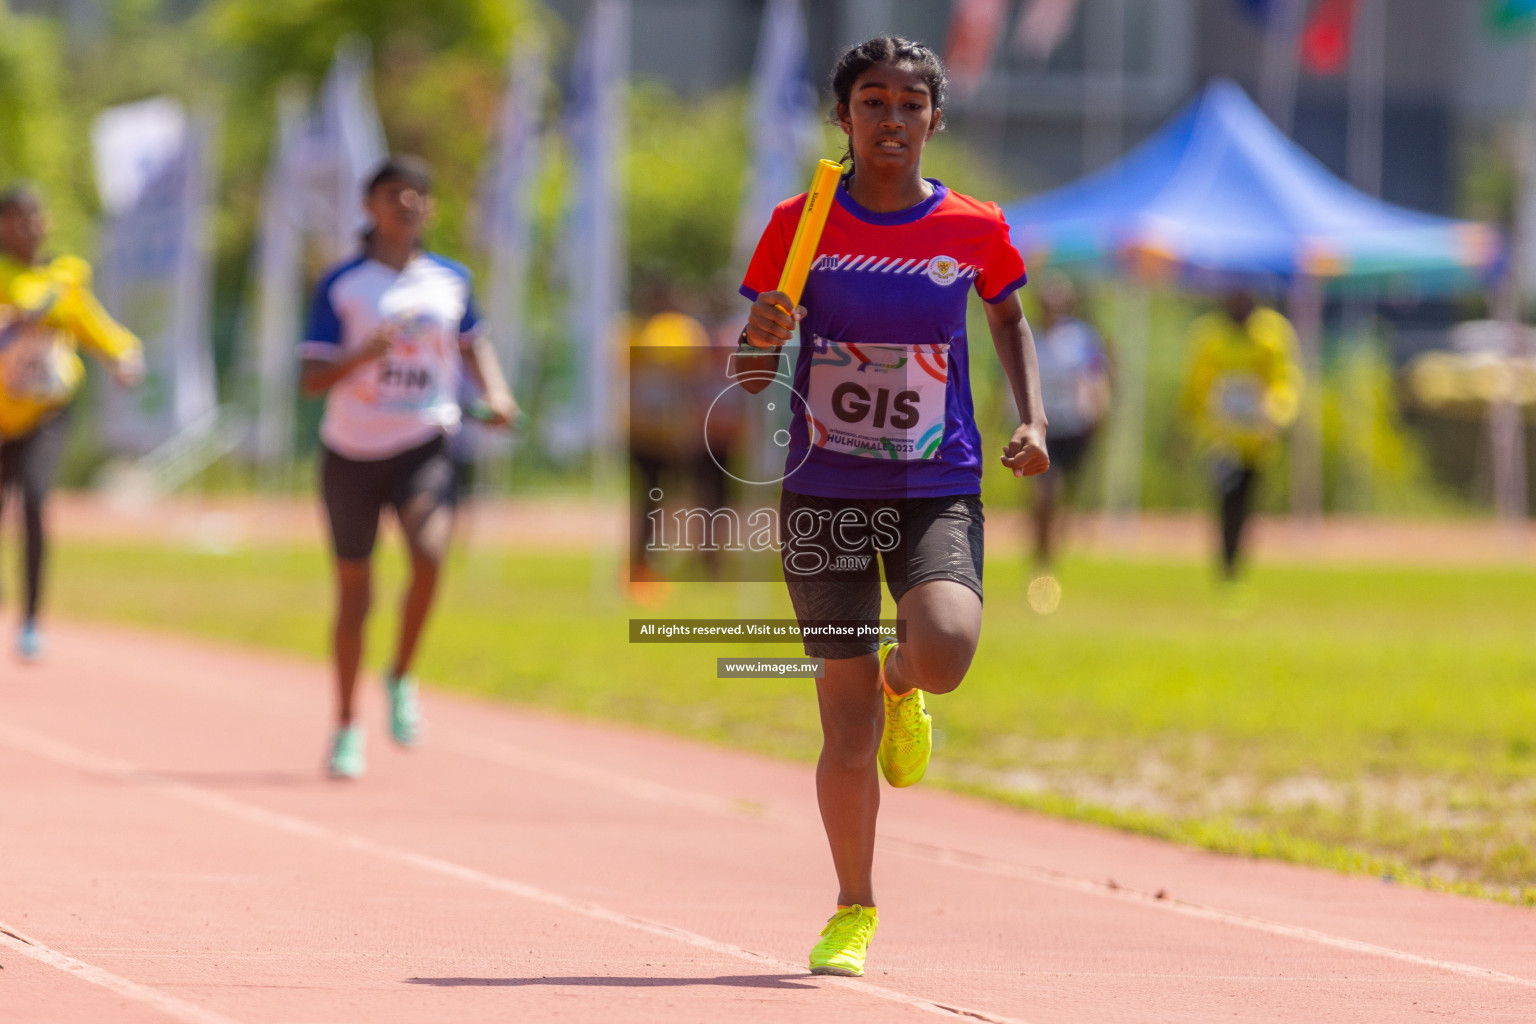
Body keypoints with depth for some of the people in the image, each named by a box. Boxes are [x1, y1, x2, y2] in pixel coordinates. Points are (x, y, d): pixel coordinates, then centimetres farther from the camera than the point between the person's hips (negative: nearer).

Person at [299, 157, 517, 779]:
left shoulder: (451, 280, 6)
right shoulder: (341, 286, -3)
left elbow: (473, 343, 23)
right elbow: (312, 378, -7)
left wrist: (496, 394, 5)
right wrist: (363, 355, -25)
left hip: (424, 446, 1)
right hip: (352, 453, -1)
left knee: (430, 552, -27)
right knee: (354, 592, 7)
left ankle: (401, 679, -3)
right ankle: (347, 729, 25)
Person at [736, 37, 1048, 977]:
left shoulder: (975, 229, 0)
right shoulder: (800, 226, -1)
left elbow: (1010, 316, 20)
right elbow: (751, 374, 4)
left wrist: (1034, 417, 5)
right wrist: (764, 335, -19)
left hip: (939, 491, 0)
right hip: (825, 496, 0)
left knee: (946, 652, -28)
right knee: (849, 728, -1)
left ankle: (899, 675, 12)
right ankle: (854, 911, 20)